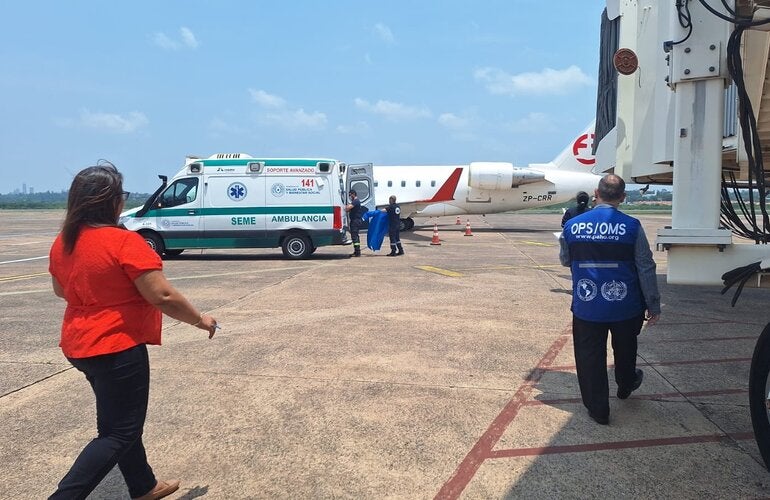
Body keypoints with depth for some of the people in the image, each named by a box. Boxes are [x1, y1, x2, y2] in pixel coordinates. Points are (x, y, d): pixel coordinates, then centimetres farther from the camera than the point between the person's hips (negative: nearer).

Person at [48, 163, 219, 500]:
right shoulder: (125, 242, -22)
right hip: (117, 348, -9)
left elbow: (61, 290, 17)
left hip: (79, 344, 9)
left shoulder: (63, 242, 3)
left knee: (121, 420, 22)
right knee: (117, 434, 4)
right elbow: (163, 296, -23)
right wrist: (200, 320, -9)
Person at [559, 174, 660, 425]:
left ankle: (598, 409, 20)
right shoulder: (631, 226, -11)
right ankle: (625, 385, 51)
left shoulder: (572, 225, -6)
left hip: (586, 308, 0)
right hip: (625, 307, 1)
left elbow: (565, 260, 10)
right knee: (625, 349, 26)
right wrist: (653, 305, 1)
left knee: (590, 357, 12)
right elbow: (646, 269, -7)